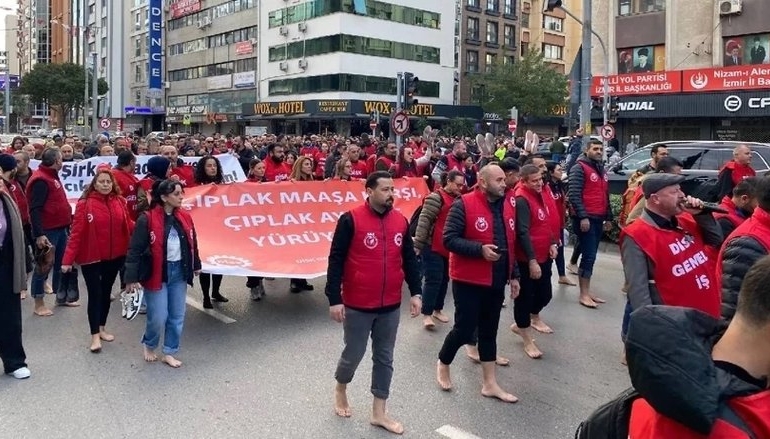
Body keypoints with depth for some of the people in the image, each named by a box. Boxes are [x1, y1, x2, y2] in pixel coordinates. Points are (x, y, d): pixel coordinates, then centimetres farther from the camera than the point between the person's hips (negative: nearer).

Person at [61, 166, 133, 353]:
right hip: (91, 257, -4)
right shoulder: (85, 204, -12)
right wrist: (68, 259, -17)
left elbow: (128, 226, 3)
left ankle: (102, 328, 32)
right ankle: (95, 335, 11)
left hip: (114, 256, 4)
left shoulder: (120, 202, 0)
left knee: (106, 292, 17)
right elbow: (76, 233, -15)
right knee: (95, 294, 1)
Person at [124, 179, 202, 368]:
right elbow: (135, 249, -13)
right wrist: (131, 278, -15)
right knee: (158, 318, -3)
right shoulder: (147, 219, -15)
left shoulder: (185, 217, 3)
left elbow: (192, 243, 16)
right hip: (157, 273, -5)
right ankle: (149, 345, 28)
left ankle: (169, 353, 26)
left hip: (179, 272, 6)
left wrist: (196, 265, 22)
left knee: (177, 317, 10)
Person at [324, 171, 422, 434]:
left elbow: (409, 259, 10)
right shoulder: (351, 220, -12)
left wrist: (415, 293, 5)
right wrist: (334, 299, -15)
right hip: (357, 305, -5)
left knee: (384, 358, 12)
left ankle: (379, 413, 25)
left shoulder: (401, 221, 3)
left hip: (391, 305, 5)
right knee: (354, 354, 9)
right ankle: (340, 389, 40)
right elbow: (336, 261, -12)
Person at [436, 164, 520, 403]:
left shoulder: (508, 205, 7)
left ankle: (490, 384, 24)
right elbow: (449, 239, -17)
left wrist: (513, 275, 13)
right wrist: (480, 249, -26)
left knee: (489, 331, 14)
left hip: (496, 281, 7)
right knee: (465, 329, 2)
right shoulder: (464, 205, -14)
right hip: (468, 280, -6)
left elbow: (510, 243, 15)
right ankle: (443, 364, 30)